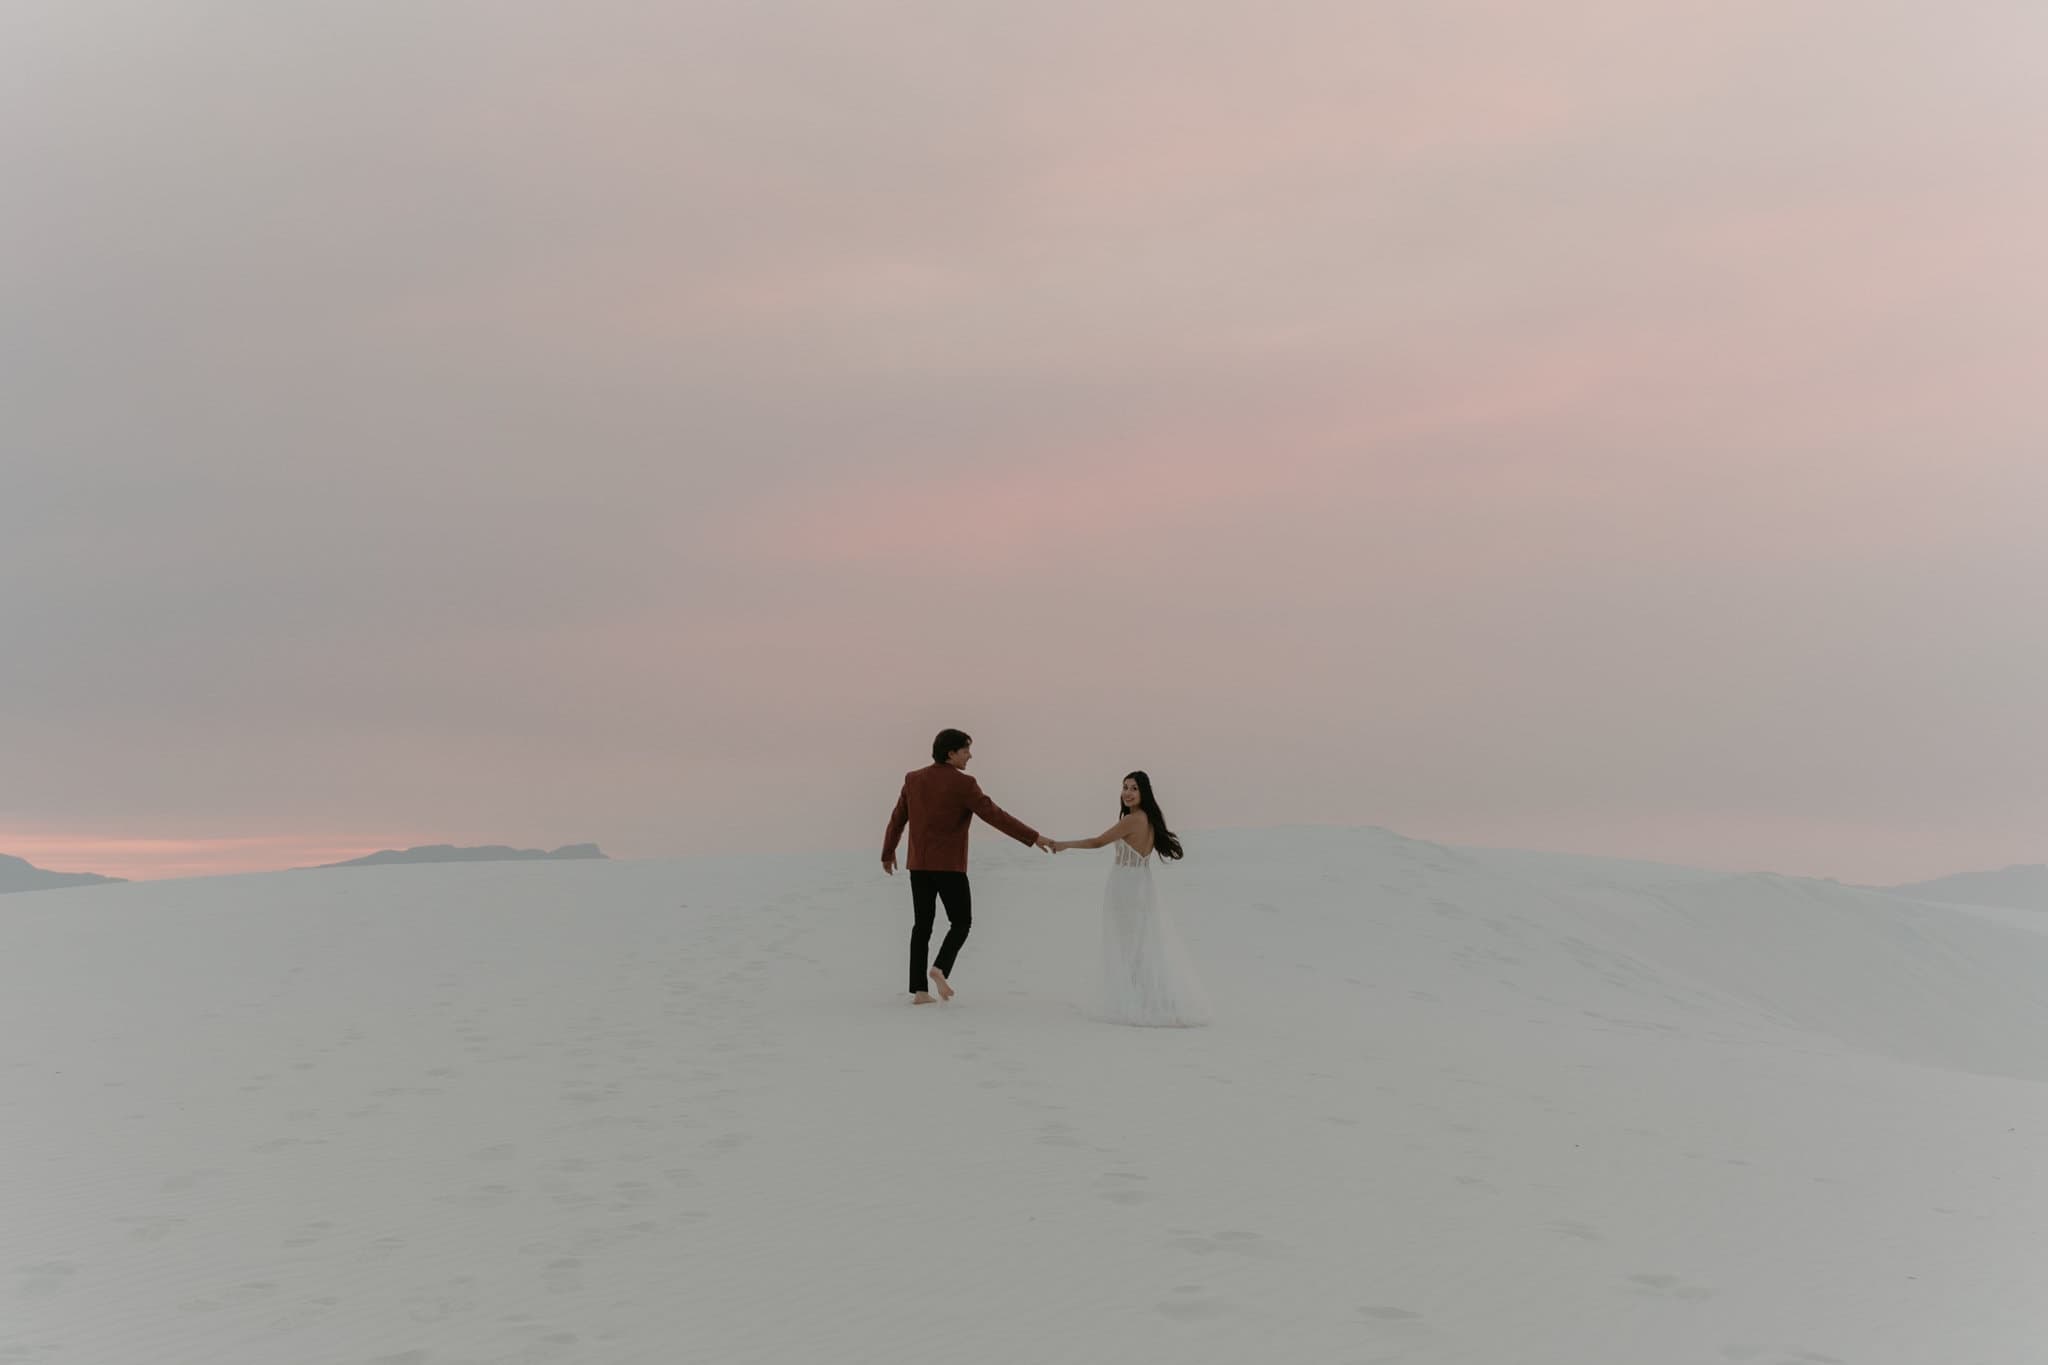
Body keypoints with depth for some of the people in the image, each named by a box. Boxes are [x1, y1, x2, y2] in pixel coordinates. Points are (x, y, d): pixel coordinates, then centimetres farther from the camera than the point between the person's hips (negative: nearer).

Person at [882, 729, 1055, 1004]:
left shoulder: (913, 779, 4)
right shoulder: (963, 784, -13)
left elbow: (897, 819, 12)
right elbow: (995, 816, -18)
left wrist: (888, 853, 27)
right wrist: (1034, 837, -16)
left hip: (919, 865, 5)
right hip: (949, 866, -5)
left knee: (922, 925, 11)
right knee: (961, 922, 10)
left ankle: (919, 990, 5)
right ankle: (940, 969, -13)